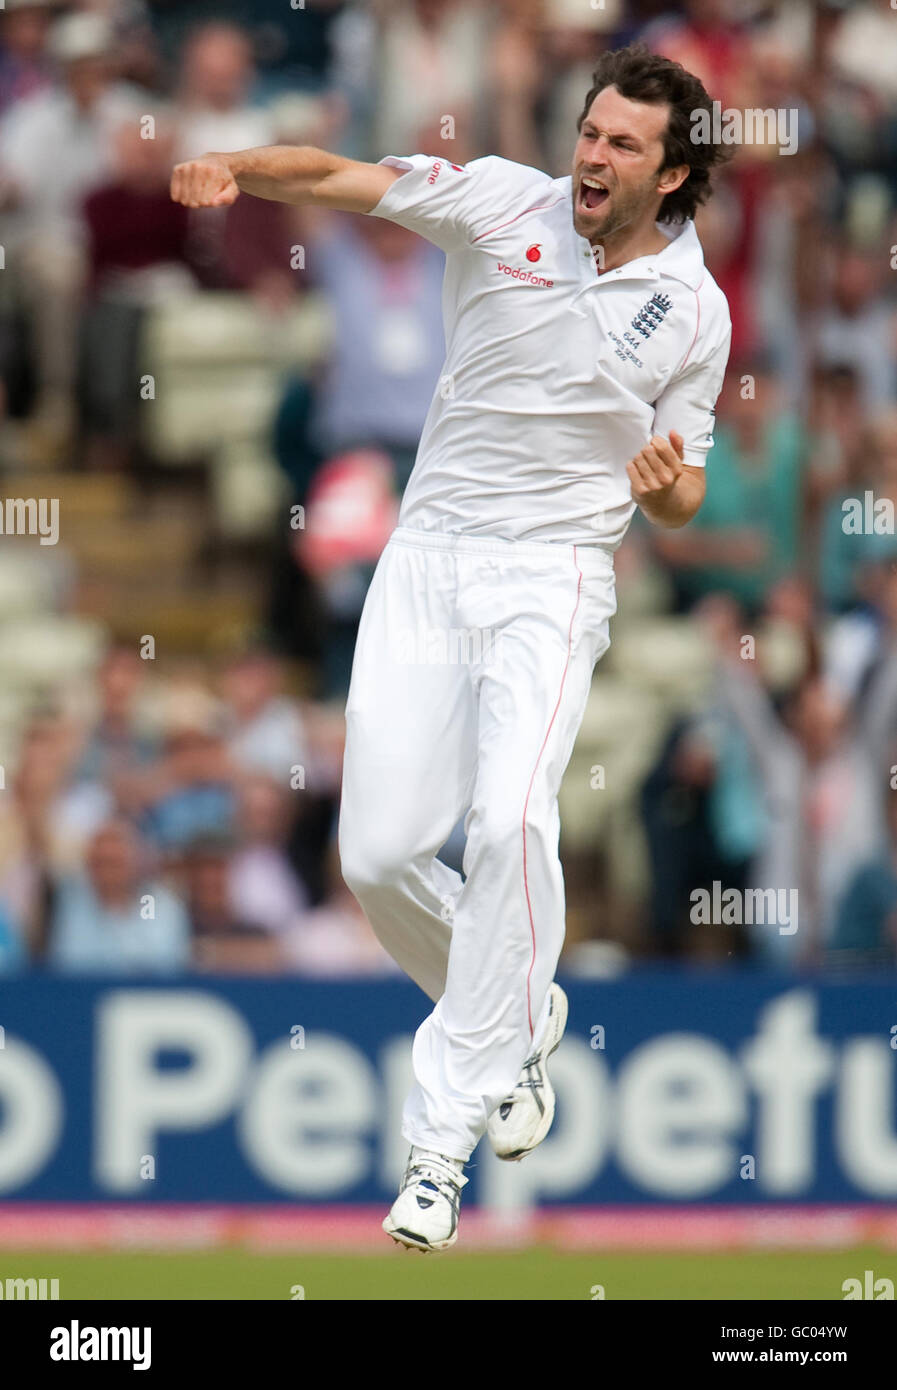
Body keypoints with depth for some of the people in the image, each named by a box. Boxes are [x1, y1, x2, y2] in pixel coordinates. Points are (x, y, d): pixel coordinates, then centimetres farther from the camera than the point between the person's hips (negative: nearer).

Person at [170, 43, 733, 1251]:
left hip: (554, 575, -2)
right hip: (429, 556, 2)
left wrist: (667, 486, -15)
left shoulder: (695, 311, 0)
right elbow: (342, 179, -6)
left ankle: (440, 1140, -22)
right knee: (379, 855, -3)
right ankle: (521, 1022, 27)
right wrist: (234, 168, -26)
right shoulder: (504, 204, 0)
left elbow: (680, 499, 9)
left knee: (512, 821, -26)